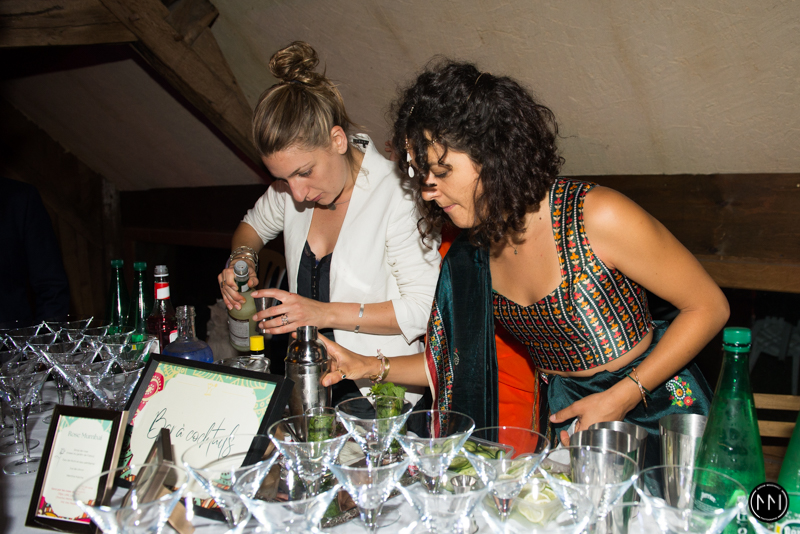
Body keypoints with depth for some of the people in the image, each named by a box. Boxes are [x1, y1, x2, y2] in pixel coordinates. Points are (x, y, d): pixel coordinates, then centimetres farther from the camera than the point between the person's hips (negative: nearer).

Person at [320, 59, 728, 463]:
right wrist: (368, 366, -1)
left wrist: (621, 397, -17)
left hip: (655, 413, -4)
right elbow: (462, 358, 8)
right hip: (567, 419, 4)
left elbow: (709, 308, -11)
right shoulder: (472, 252, -3)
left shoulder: (596, 217, -21)